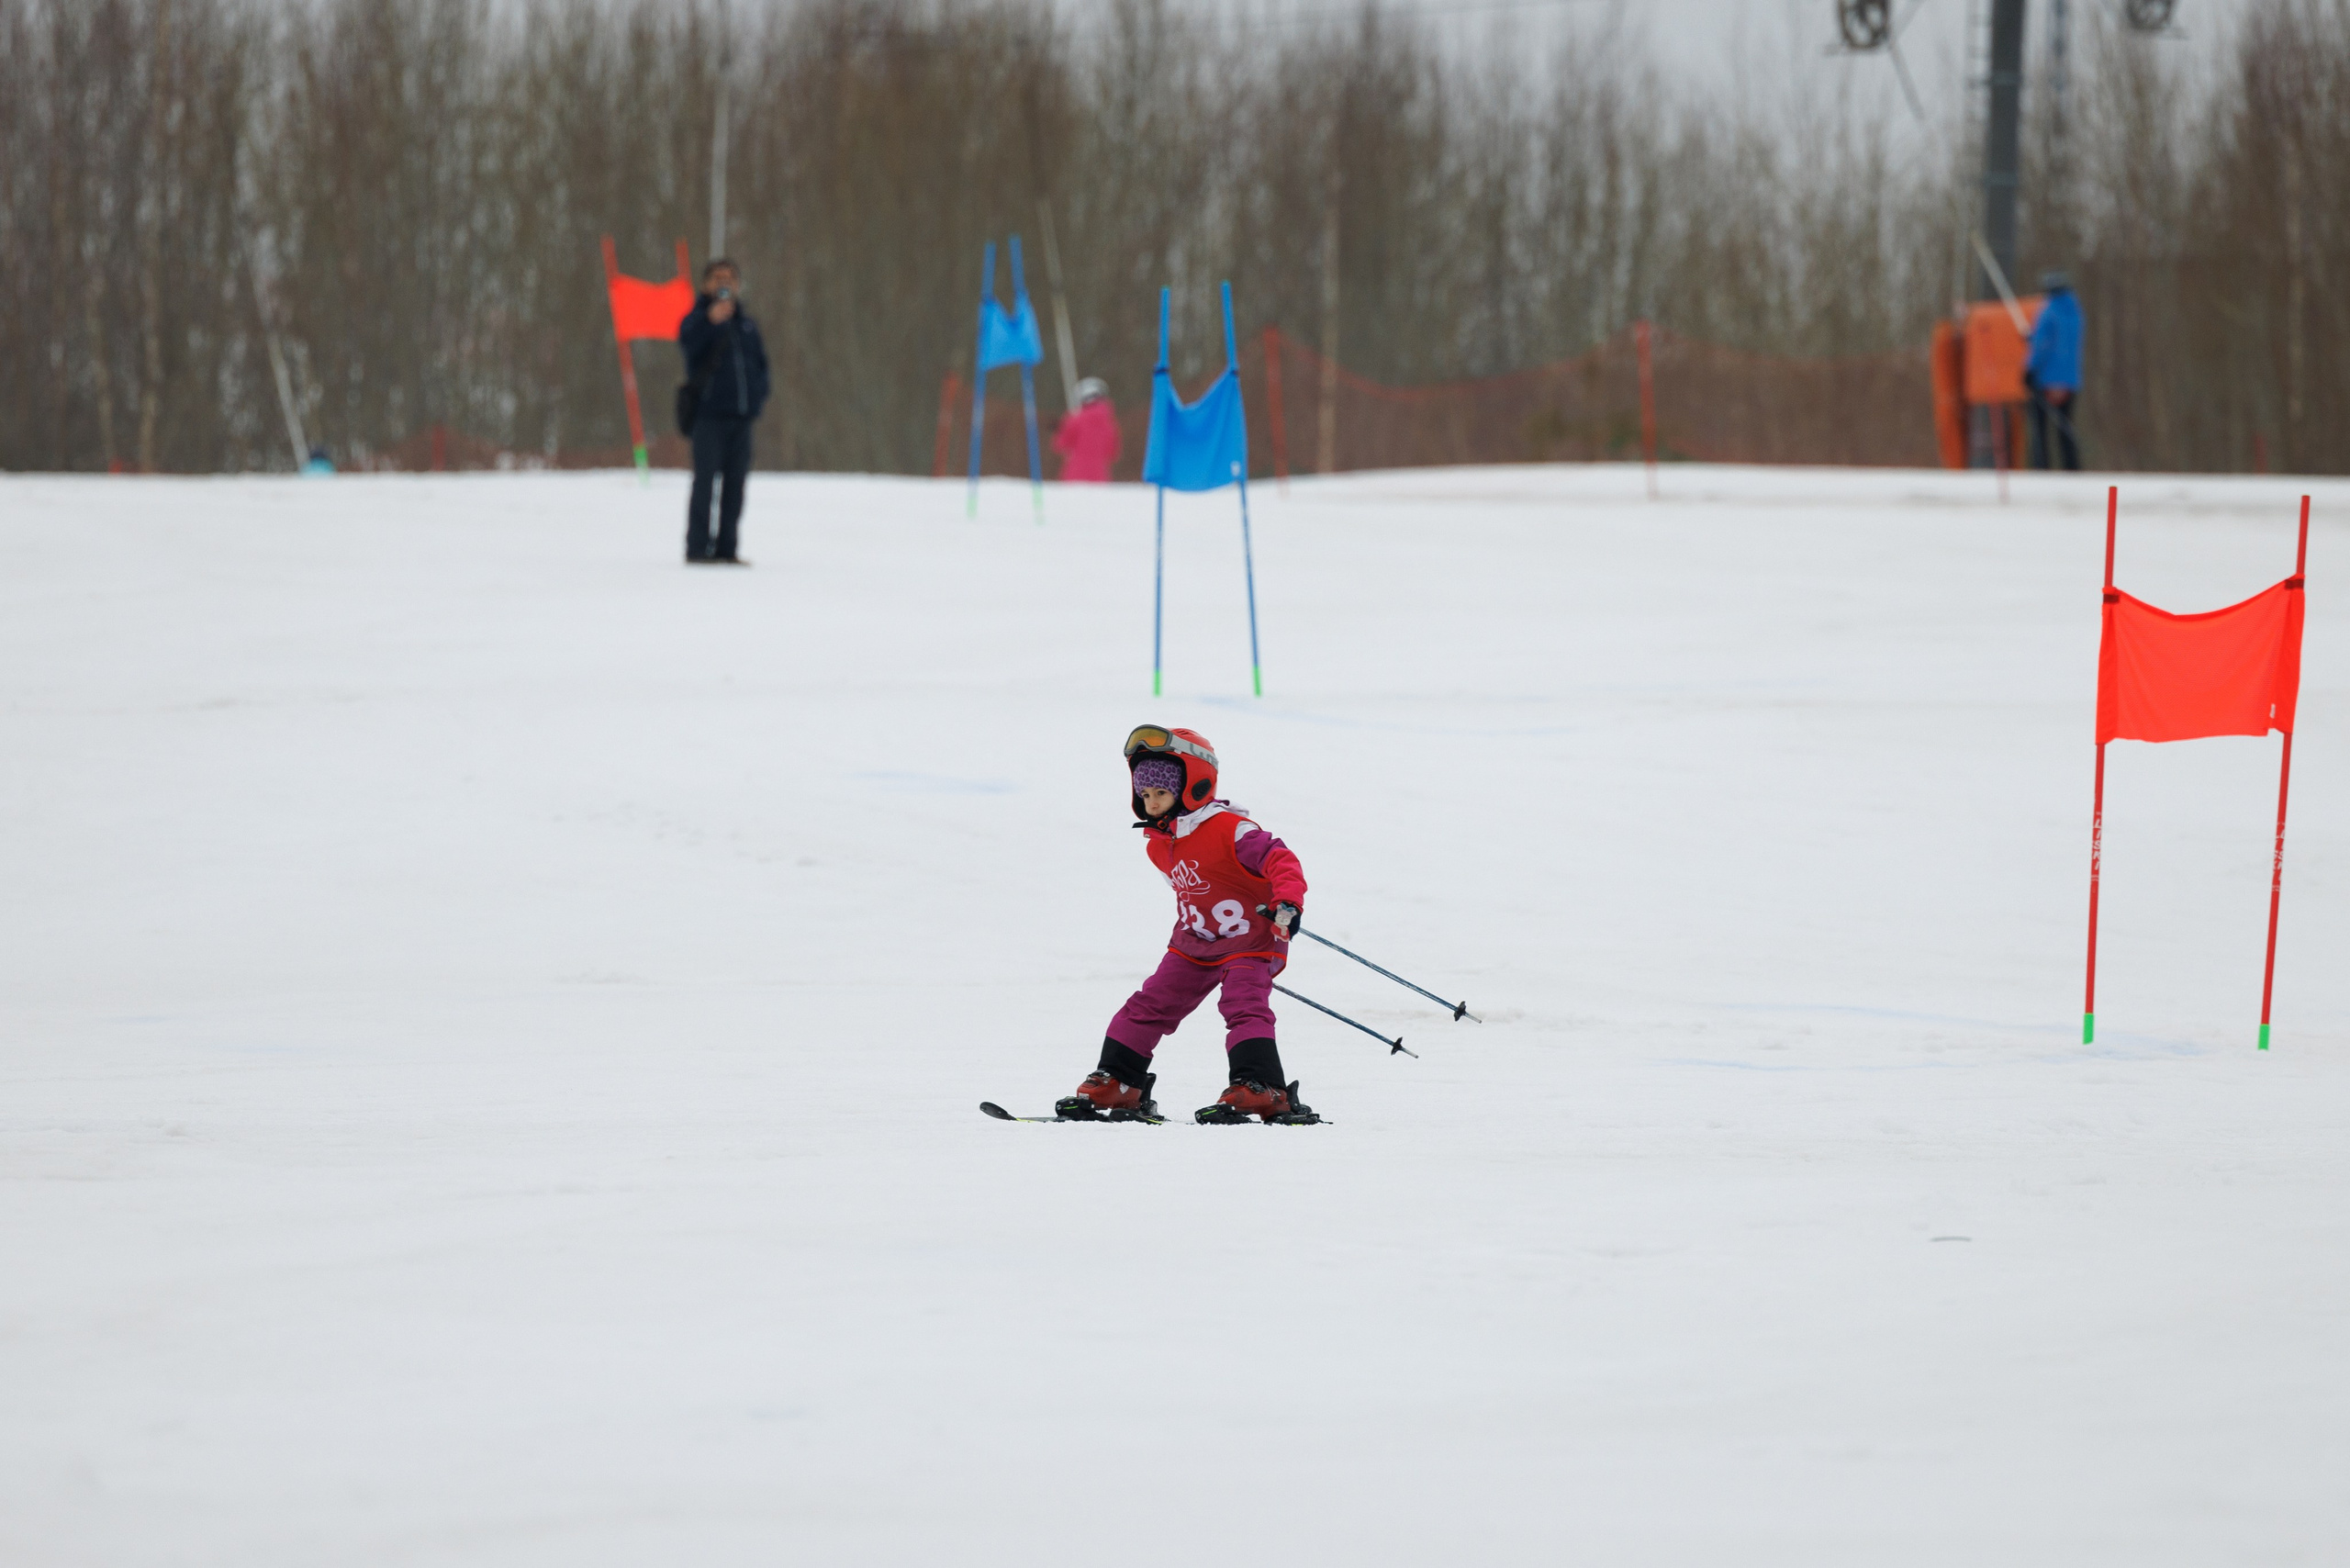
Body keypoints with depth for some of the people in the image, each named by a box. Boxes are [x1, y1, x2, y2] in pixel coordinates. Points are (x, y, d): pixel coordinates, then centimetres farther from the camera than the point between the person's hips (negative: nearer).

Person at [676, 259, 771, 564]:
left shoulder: (746, 323, 18)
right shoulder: (698, 318, 0)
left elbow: (760, 361, 27)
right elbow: (688, 343, -23)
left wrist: (759, 393, 10)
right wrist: (711, 319, -39)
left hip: (742, 414, 6)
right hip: (709, 413, -6)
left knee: (735, 482, 7)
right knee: (705, 479, -8)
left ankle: (726, 548, 12)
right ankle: (697, 548, -6)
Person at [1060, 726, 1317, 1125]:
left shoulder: (1228, 829, -21)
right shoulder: (1159, 846, 5)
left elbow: (1280, 859, -27)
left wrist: (1288, 902, -43)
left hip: (1249, 944, -8)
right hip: (1193, 946, 8)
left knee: (1244, 1006, -25)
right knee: (1149, 1006, 5)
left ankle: (1259, 1090, -29)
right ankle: (1115, 1085, 13)